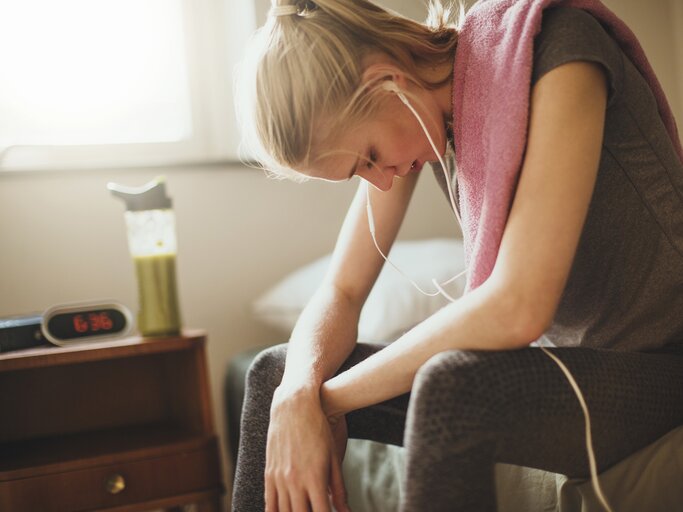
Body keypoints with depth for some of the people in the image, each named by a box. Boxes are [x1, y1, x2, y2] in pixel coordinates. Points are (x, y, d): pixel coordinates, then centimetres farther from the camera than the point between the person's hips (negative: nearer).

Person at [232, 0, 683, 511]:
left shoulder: (557, 48, -22)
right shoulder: (415, 111, -1)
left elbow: (517, 309, -31)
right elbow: (341, 291, 1)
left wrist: (332, 397, -21)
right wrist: (297, 392, -21)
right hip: (565, 359, 7)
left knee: (450, 387, -37)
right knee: (275, 372, 0)